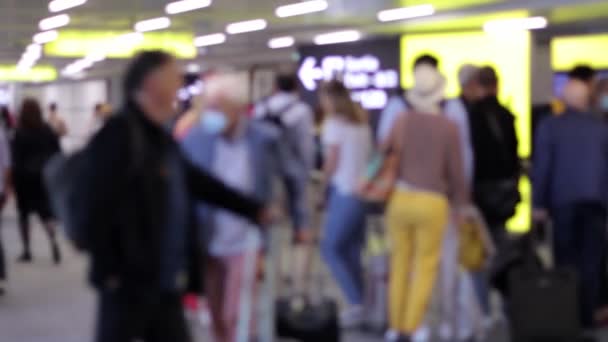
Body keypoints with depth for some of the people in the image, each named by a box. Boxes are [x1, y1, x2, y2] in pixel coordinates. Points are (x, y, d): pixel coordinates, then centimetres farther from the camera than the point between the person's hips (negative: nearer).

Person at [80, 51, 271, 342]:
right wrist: (108, 271, -19)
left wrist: (253, 210, 27)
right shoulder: (117, 136, -16)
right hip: (129, 278, -9)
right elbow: (98, 209, -19)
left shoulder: (161, 137, 13)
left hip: (166, 281, 9)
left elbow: (198, 182, 23)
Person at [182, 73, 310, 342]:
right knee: (219, 319, 13)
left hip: (247, 243, -3)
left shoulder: (266, 138, -8)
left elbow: (293, 179, 7)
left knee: (239, 317, -7)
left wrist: (300, 222, 9)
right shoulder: (195, 139, -6)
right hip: (208, 245, 3)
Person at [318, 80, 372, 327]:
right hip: (366, 191, 7)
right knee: (352, 252, 11)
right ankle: (359, 306, 10)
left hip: (345, 192, -7)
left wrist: (323, 181, 8)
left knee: (331, 248, 0)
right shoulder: (361, 121, 14)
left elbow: (332, 161, -9)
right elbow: (368, 155, 7)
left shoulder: (334, 123, -6)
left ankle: (357, 302, -9)